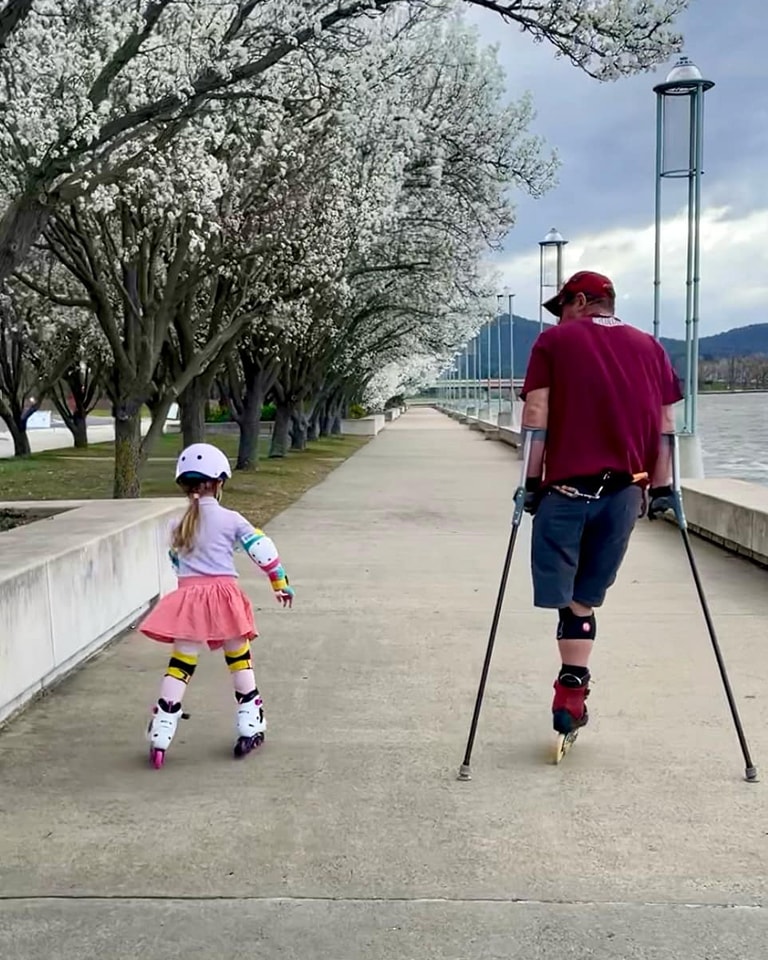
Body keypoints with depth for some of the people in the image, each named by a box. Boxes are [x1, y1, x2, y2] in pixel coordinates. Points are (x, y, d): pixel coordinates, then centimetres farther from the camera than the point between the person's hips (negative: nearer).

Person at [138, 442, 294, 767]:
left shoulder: (177, 526, 9)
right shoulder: (231, 519, 0)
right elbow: (263, 550, -1)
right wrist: (280, 582, 9)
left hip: (187, 597, 2)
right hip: (223, 594, -2)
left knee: (180, 664, 4)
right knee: (239, 659, 13)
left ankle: (160, 734, -1)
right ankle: (251, 725, 18)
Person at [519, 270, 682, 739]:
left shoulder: (554, 339, 7)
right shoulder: (650, 346, 17)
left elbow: (536, 415, -2)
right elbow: (665, 424, 10)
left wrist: (532, 481, 1)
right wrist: (662, 487, 12)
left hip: (567, 486, -3)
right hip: (626, 489, 4)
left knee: (567, 594, 4)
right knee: (586, 595, 12)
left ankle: (573, 691, -5)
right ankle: (572, 692, 9)